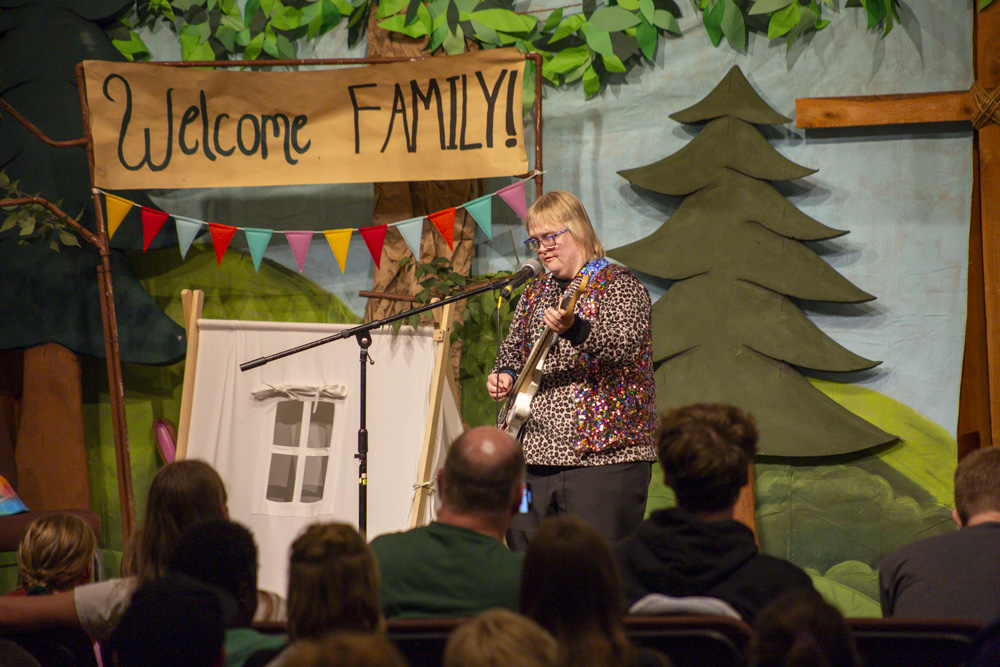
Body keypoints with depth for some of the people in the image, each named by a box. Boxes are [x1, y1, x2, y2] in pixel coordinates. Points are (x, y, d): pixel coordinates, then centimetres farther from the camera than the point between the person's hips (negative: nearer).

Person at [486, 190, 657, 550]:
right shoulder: (534, 293, 18)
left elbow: (624, 344, -23)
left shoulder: (617, 284, -5)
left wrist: (574, 329, -41)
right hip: (533, 455, 7)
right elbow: (513, 348, 29)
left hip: (602, 454, -7)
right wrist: (504, 374, 6)